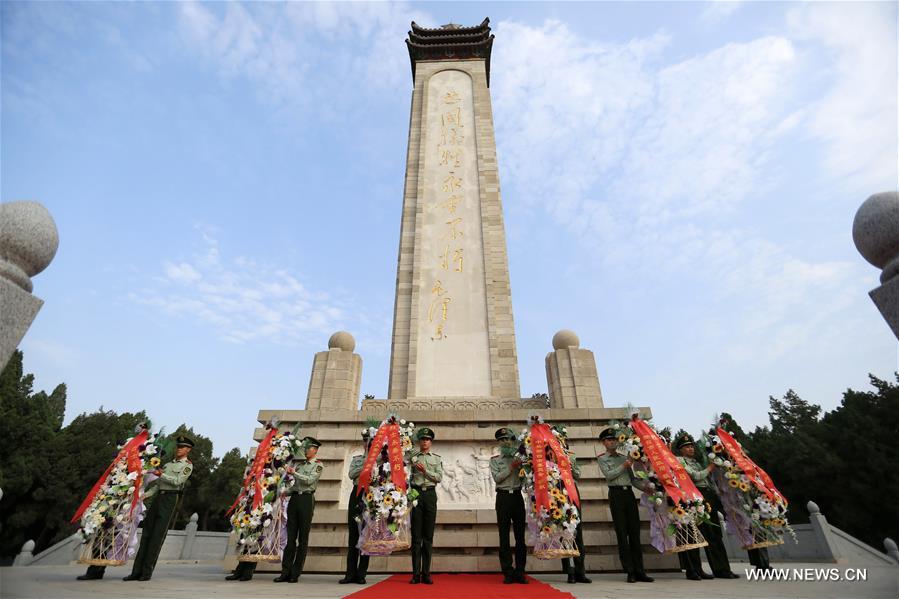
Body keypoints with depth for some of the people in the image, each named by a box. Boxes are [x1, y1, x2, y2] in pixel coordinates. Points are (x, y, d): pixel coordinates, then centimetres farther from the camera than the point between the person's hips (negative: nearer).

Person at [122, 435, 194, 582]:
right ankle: (137, 571, 9)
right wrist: (144, 495, 5)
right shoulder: (168, 464, 23)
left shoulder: (188, 465, 2)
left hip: (171, 499, -6)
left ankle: (147, 572, 1)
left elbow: (177, 481, -11)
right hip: (158, 498, 6)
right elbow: (157, 484, 19)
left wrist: (161, 474, -7)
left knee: (157, 536, -5)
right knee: (146, 534, 4)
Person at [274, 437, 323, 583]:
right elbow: (294, 484, 17)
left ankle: (296, 573, 7)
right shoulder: (298, 463, 16)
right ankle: (286, 572, 9)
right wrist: (285, 492, 0)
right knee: (290, 536, 4)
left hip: (307, 499, -5)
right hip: (294, 498, 5)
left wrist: (294, 472, -9)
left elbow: (310, 480, -13)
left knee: (303, 538, 1)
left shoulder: (318, 465, 1)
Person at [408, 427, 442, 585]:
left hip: (430, 494, 1)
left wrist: (425, 470, -10)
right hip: (416, 493, -1)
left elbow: (439, 477, 3)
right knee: (416, 535, 0)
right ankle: (416, 573, 5)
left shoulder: (437, 458, 13)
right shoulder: (412, 456, 10)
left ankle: (426, 573, 9)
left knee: (428, 535, 3)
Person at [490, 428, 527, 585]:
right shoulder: (494, 459, 7)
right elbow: (496, 478, -5)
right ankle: (508, 573, 8)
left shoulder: (519, 458, 12)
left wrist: (521, 465, -7)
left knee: (520, 535, 4)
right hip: (503, 497, -1)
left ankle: (520, 572, 12)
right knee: (504, 536, 1)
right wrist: (511, 468, -11)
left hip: (517, 496, 2)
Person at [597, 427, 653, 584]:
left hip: (629, 493, 4)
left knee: (635, 532, 4)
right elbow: (608, 475, -10)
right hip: (616, 494, -4)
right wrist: (623, 466, -10)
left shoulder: (624, 457, 17)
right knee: (622, 533, -2)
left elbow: (632, 478, 15)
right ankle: (630, 572, 5)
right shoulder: (602, 458, 4)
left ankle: (639, 571, 9)